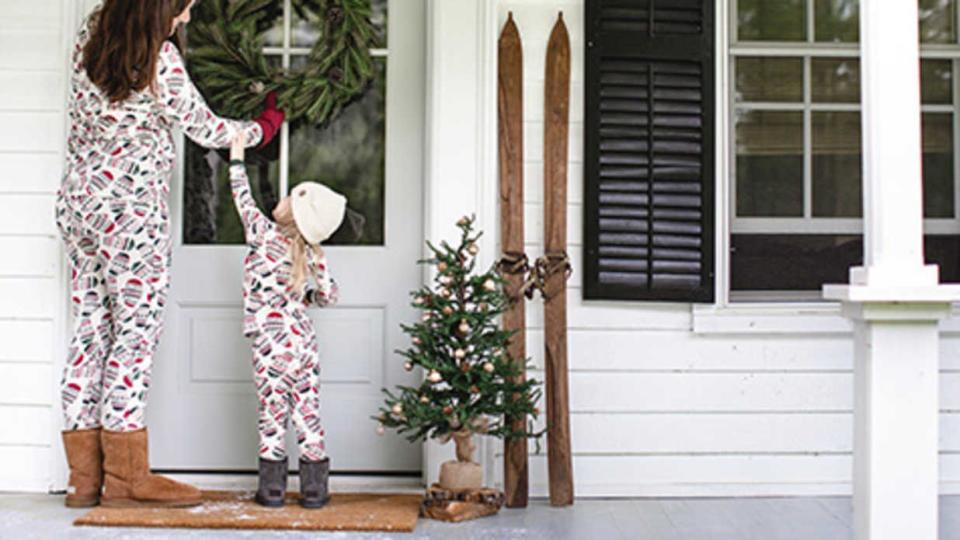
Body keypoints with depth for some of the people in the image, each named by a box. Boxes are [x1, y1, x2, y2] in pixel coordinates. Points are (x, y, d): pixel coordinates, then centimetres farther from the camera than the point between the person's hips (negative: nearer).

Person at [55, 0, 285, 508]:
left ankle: (85, 475, 12)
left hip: (78, 202, 8)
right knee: (134, 332, -2)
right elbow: (205, 129, -4)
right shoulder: (160, 58, -12)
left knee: (90, 328, 8)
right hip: (133, 210, -8)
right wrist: (260, 129, 15)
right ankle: (125, 476, 3)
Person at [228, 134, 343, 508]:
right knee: (307, 413, 6)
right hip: (303, 340, 4)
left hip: (271, 342, -4)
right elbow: (330, 295, 9)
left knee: (273, 413, 2)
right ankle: (314, 489, 11)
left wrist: (237, 159, 21)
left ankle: (272, 488, 9)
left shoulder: (263, 234, -7)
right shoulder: (311, 253, 3)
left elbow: (243, 198, 8)